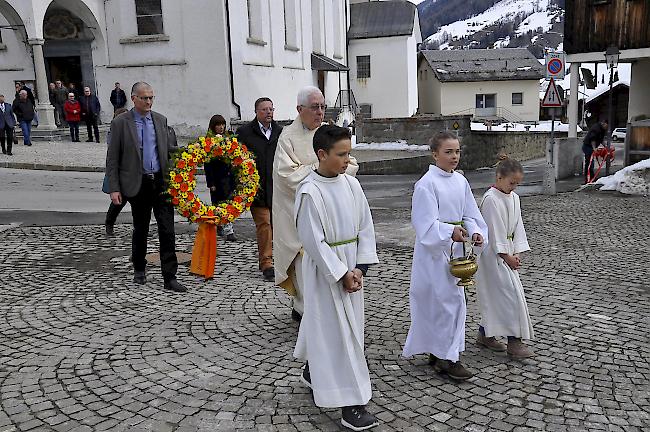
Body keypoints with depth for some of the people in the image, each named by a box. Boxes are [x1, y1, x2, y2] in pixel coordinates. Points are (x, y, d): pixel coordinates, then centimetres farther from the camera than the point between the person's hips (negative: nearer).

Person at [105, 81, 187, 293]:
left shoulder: (160, 120, 9)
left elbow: (169, 148, 15)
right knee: (140, 228, 11)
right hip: (137, 184, -2)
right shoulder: (120, 122, -2)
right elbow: (112, 159, -3)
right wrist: (114, 188, -9)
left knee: (167, 229, -3)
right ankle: (139, 269, 32)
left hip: (161, 181, 2)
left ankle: (170, 277, 1)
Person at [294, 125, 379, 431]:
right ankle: (350, 405, 7)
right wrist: (342, 275, -15)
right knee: (335, 332, -1)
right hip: (324, 271, -6)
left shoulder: (351, 184, 1)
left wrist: (359, 268, -5)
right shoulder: (309, 192, -18)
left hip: (350, 268, 6)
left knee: (325, 324, 21)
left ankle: (313, 372, 45)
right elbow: (314, 241, -18)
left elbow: (365, 227, 4)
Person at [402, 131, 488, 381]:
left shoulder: (460, 181, 8)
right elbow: (426, 223, -20)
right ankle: (448, 358, 5)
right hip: (433, 249, -7)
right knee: (450, 300, -7)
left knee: (437, 302, 16)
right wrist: (450, 232, -32)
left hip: (454, 249, 7)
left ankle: (437, 353, 28)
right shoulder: (426, 184, -15)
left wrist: (476, 232, -7)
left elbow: (470, 214, 11)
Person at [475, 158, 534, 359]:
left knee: (494, 296, 13)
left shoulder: (514, 198, 9)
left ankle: (485, 334, 24)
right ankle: (514, 341, -3)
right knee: (510, 292, -9)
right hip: (493, 253, -8)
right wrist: (506, 256, -16)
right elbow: (494, 231, -18)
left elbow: (517, 227, 10)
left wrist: (516, 253, 0)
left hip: (506, 252, 8)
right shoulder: (490, 199, -18)